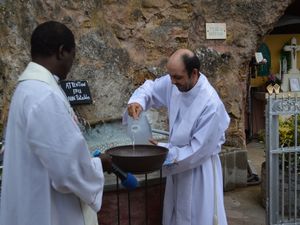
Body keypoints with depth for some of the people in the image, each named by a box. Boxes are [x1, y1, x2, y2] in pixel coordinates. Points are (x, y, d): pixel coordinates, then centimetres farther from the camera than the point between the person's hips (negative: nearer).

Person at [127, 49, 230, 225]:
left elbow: (199, 150, -23)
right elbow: (151, 88, 7)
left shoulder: (211, 105, -29)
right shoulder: (174, 84, -10)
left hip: (199, 171, -6)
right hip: (178, 164, 7)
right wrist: (138, 101, -15)